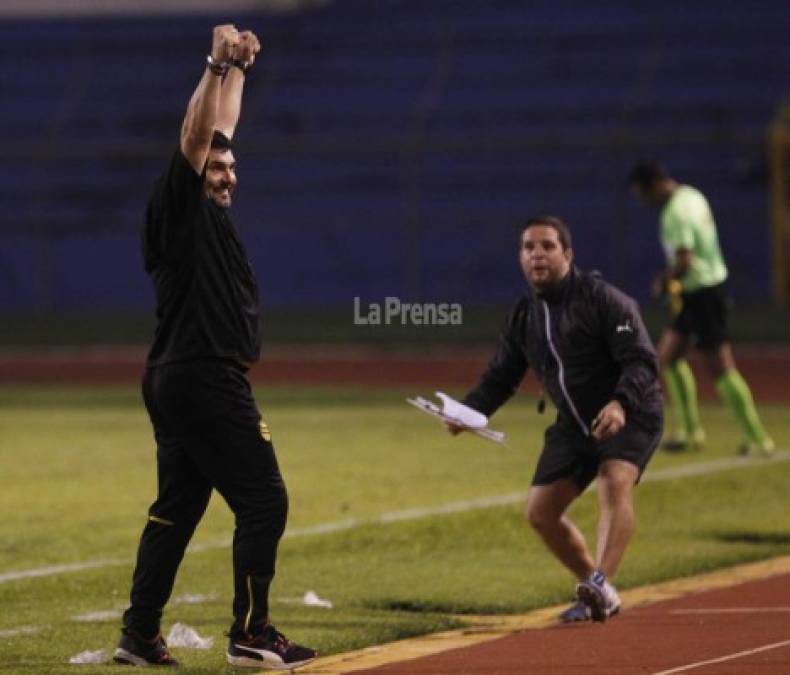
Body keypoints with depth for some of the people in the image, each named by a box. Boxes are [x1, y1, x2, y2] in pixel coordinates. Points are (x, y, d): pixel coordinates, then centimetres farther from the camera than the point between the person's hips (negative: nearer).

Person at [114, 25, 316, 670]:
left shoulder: (212, 212, 16)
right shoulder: (179, 208, -8)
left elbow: (219, 132, 25)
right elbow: (195, 138, -19)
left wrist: (238, 69, 25)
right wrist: (217, 66, -22)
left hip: (178, 383, 10)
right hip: (204, 381, -10)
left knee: (177, 508, 12)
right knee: (263, 501, -9)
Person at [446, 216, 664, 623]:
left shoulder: (602, 299, -16)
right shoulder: (523, 316, 4)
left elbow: (642, 360, -23)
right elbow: (500, 377, 11)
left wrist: (620, 403, -41)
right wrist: (467, 412, -8)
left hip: (630, 415, -7)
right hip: (574, 423, 7)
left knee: (614, 482, -33)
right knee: (540, 511, 4)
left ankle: (601, 586, -45)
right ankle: (595, 593, 21)